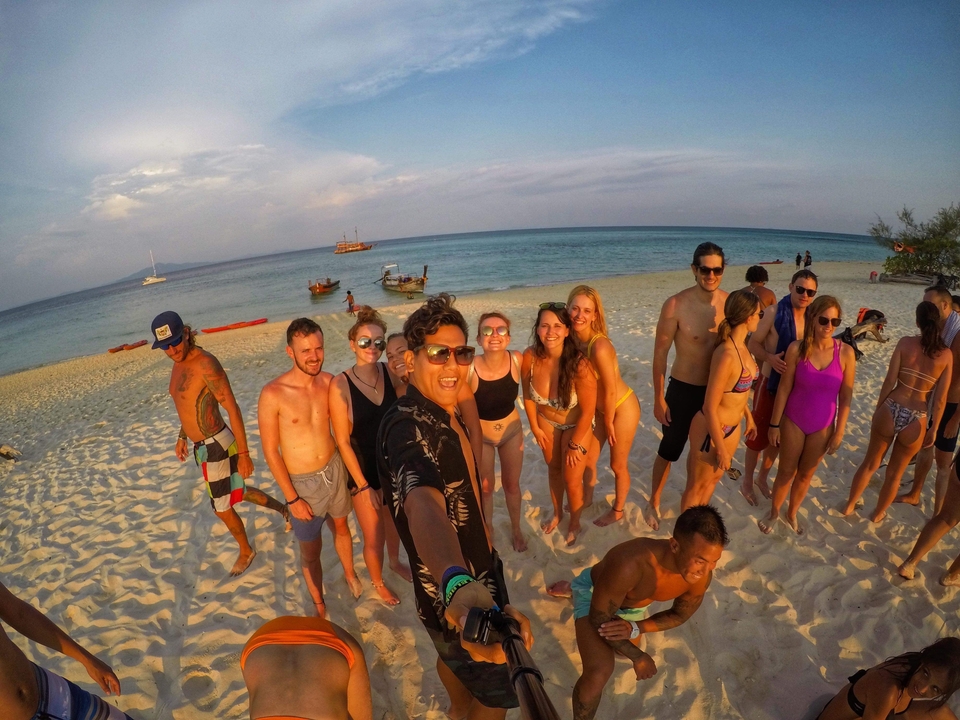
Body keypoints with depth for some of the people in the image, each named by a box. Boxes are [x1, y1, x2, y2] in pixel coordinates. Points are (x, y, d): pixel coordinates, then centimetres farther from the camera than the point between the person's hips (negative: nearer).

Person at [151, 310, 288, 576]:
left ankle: (246, 552, 34)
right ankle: (281, 508, 44)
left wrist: (243, 453, -23)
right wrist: (182, 436, 25)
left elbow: (232, 408, -24)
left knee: (222, 508, 10)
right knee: (237, 492, 24)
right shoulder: (179, 363, 5)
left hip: (217, 446, -9)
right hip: (204, 445, 9)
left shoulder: (205, 363, -23)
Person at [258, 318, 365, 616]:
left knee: (341, 527, 26)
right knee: (311, 550, 15)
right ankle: (319, 606, 41)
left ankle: (350, 575, 55)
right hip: (302, 483, -3)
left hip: (335, 471, 3)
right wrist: (292, 499, -12)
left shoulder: (329, 381, -10)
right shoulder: (273, 394, -21)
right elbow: (270, 451, -14)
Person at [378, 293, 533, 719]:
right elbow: (423, 503, -55)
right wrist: (457, 585, -73)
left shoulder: (447, 413, -3)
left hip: (477, 576, 9)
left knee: (455, 653, 34)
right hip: (452, 596, -9)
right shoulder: (408, 427, -34)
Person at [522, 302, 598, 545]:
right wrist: (535, 428, 1)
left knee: (572, 479, 7)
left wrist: (575, 444, -13)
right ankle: (557, 513, 50)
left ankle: (575, 524, 38)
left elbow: (587, 411, -23)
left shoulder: (580, 364, -36)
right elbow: (528, 396, -7)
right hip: (546, 422, 3)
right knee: (553, 469, 23)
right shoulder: (530, 357, -26)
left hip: (576, 424, -3)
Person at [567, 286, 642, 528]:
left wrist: (608, 422, -10)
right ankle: (587, 498, 48)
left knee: (618, 465, 14)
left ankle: (617, 511, 39)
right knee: (587, 457, 21)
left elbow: (610, 390, -23)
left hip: (623, 408, -7)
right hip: (600, 408, 7)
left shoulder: (600, 346, -33)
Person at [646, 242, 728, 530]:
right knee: (670, 450, 11)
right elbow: (660, 354, -13)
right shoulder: (676, 305, -20)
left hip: (717, 390, 4)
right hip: (683, 390, -4)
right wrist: (658, 399, -10)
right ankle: (654, 502, 35)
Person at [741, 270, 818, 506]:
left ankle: (762, 478, 37)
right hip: (770, 382, -5)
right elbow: (753, 343, -12)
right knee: (758, 435, 5)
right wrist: (770, 358, -30)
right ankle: (747, 482, 24)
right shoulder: (775, 312, -14)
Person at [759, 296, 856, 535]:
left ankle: (792, 513, 40)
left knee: (805, 474, 18)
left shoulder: (845, 352, -12)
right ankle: (774, 513, 34)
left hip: (823, 426, 1)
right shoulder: (796, 349, -14)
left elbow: (846, 397, -5)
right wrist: (774, 424, -5)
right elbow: (784, 388, -8)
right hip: (793, 421, -1)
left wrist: (839, 431, -4)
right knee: (786, 472, 13)